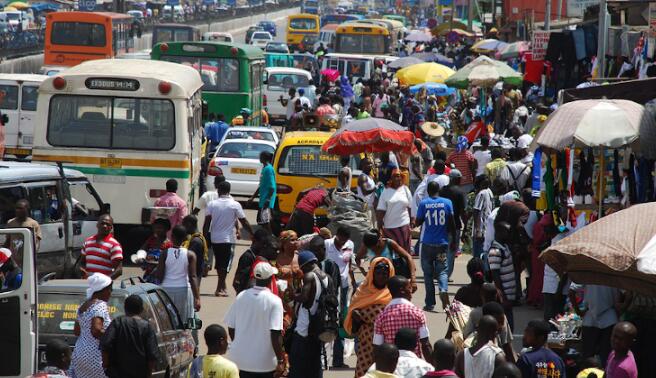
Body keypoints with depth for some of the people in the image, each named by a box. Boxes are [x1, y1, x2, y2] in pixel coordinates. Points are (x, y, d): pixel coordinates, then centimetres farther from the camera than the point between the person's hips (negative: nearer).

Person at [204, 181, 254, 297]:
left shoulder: (212, 204, -2)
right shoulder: (235, 205, -6)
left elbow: (207, 222, -6)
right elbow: (244, 222, -3)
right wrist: (253, 234, 6)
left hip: (215, 238, 3)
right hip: (228, 239, -3)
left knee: (219, 263, 16)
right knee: (225, 264, 1)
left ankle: (223, 286, 26)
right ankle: (220, 289, -7)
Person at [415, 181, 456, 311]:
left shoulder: (423, 203, -4)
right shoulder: (447, 202, 0)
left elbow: (418, 222, -1)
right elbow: (452, 223, 1)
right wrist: (454, 239, 11)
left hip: (427, 243, -1)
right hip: (442, 243, 1)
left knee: (428, 273, 7)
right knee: (442, 270, 5)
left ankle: (430, 303, 7)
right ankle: (444, 290, -25)